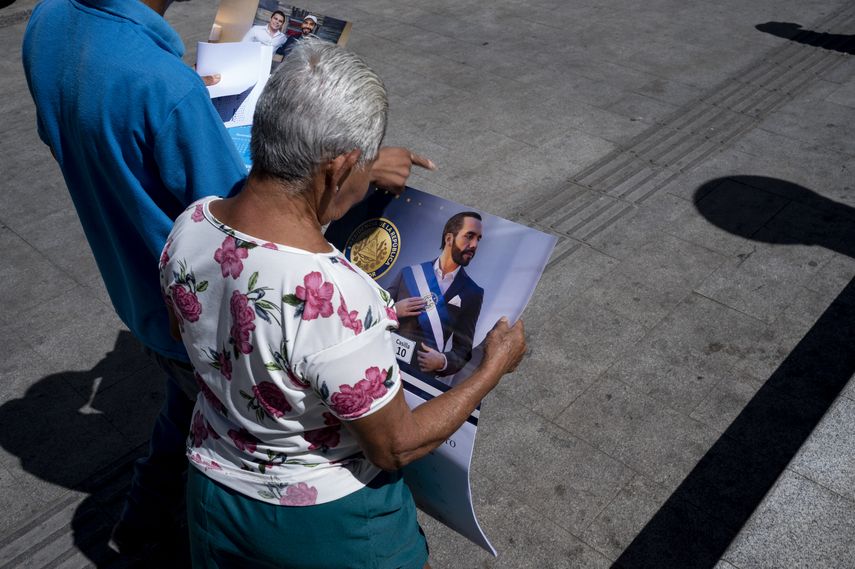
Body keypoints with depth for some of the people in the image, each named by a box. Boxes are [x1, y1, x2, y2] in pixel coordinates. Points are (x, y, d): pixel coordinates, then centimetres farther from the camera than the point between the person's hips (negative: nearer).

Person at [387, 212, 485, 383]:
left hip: (421, 376, 0)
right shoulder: (409, 273, 6)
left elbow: (463, 350, 3)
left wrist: (442, 362, -16)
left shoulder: (472, 294, 3)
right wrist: (393, 310, -8)